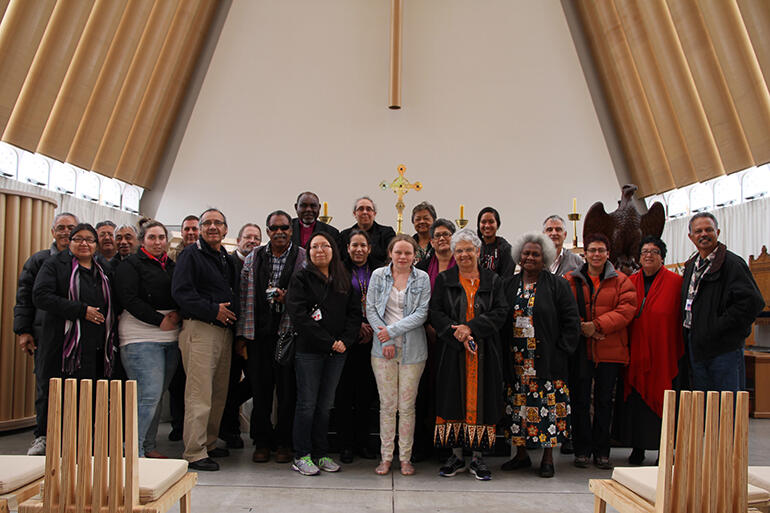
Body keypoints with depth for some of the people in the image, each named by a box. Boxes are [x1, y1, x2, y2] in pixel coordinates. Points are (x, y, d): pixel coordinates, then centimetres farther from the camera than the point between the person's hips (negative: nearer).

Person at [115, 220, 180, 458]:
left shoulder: (171, 266, 18)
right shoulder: (131, 264, 0)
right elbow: (129, 299, -11)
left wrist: (178, 315, -1)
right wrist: (159, 320, -14)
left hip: (170, 338, 6)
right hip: (141, 338, -6)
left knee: (157, 395, 9)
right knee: (149, 395, -13)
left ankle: (148, 446, 18)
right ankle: (134, 450, -5)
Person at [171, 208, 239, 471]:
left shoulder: (227, 258, 20)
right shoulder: (191, 254, -4)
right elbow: (180, 292, -15)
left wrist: (233, 308, 11)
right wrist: (212, 310, -19)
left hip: (224, 330, 8)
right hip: (199, 329, -8)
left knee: (219, 392, 12)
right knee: (199, 393, -9)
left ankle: (209, 443, 24)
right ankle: (194, 453, -4)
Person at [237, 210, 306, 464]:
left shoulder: (305, 258, 3)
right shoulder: (253, 258, 11)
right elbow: (245, 297, 11)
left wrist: (288, 299, -14)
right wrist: (242, 334, 7)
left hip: (289, 331, -2)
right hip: (259, 333, 2)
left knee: (287, 389, 2)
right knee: (260, 388, 6)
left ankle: (284, 442, 16)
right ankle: (262, 441, 19)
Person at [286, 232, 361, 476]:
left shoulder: (344, 280, 12)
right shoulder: (301, 278, -1)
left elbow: (355, 312, 8)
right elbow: (299, 316, -11)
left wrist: (345, 341, -8)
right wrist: (329, 342, -14)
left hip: (337, 351, 4)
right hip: (309, 350, -4)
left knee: (325, 404, 10)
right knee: (307, 403, 0)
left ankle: (321, 453, 18)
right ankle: (301, 456, 10)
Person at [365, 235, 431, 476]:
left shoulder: (422, 279, 1)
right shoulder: (378, 275, 4)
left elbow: (422, 313, -5)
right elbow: (371, 309, 2)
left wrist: (393, 330, -12)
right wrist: (386, 340, -8)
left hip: (412, 350, 0)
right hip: (383, 349, 1)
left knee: (407, 405, 4)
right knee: (387, 404, 4)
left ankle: (405, 457, 16)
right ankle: (386, 456, 15)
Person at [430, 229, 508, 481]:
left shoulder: (493, 280, 7)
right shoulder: (444, 280, 7)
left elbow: (500, 312, -2)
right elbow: (435, 313, -1)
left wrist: (471, 327, -14)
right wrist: (456, 333, -15)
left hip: (485, 353, 0)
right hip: (453, 351, 0)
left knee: (480, 400, 1)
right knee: (454, 399, 2)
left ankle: (478, 457, 11)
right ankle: (457, 456, 13)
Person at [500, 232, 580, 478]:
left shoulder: (558, 285, -1)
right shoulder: (509, 285, 10)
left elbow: (571, 322, -3)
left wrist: (560, 351, -9)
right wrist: (504, 354, 3)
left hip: (547, 362, -3)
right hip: (516, 362, 3)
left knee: (548, 406, 0)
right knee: (519, 405, 8)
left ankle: (548, 457, 12)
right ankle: (521, 454, 20)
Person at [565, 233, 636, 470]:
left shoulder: (621, 281, 6)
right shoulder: (571, 280, 5)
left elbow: (627, 309, -6)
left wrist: (598, 325, -16)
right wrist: (582, 328, -15)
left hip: (610, 351, 0)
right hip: (580, 350, 0)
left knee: (604, 401, 7)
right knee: (580, 400, 3)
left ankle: (601, 451, 18)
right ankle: (582, 450, 14)